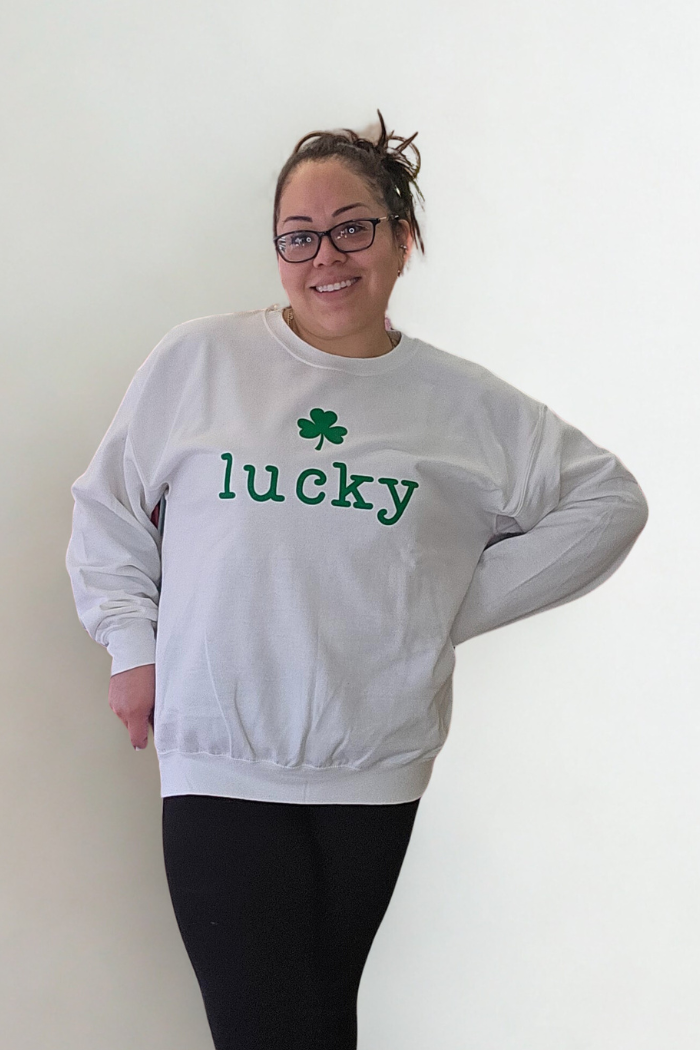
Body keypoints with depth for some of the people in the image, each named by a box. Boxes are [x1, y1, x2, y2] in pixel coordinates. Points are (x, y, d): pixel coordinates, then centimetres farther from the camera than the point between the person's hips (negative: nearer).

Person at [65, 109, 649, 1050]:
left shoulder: (466, 405, 5)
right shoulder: (198, 361, 3)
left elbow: (607, 502, 13)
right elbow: (108, 507, 13)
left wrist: (461, 604, 6)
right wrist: (131, 643, 4)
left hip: (376, 770, 2)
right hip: (219, 768, -1)